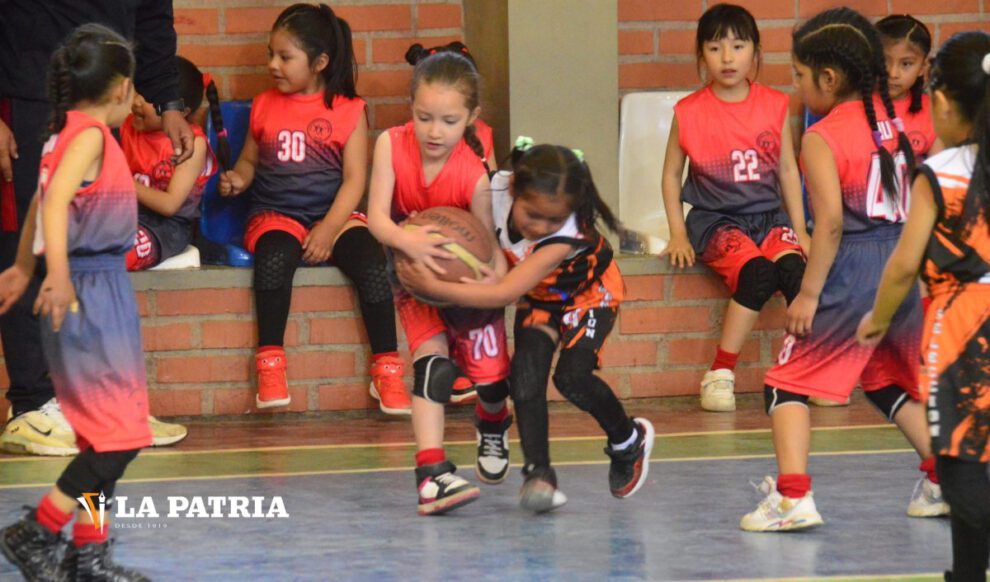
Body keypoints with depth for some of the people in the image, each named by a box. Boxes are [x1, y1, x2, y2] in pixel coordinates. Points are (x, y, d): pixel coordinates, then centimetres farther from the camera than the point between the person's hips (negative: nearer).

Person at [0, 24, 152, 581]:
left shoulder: (68, 134, 12)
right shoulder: (90, 135, -14)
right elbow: (55, 202, -29)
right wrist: (59, 275, -41)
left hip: (102, 291, 10)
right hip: (93, 294, -9)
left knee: (109, 435, 13)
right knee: (121, 435, -8)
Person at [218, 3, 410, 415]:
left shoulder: (348, 110, 3)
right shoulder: (264, 106, 13)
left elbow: (354, 179, -2)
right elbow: (250, 160, 24)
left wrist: (329, 229, -15)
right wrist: (238, 178, 0)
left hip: (333, 215, -1)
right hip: (275, 215, 1)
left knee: (370, 261, -29)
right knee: (274, 258, -34)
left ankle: (387, 371, -21)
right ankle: (269, 365, -30)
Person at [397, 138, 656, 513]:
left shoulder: (569, 235, -42)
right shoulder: (496, 189, -30)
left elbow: (506, 294, -46)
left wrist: (436, 288, -49)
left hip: (590, 295, -4)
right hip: (539, 298, 4)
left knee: (571, 377, -20)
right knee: (525, 373, -19)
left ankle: (630, 441, 8)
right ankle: (538, 472, -14)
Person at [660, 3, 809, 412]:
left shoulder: (774, 106, 6)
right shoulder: (689, 112, 0)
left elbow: (787, 169, 13)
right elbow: (671, 174, 9)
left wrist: (799, 230, 7)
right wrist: (678, 235, 0)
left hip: (769, 216, 2)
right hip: (716, 221, -2)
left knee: (792, 267, -30)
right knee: (757, 271, -32)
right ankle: (719, 375, -23)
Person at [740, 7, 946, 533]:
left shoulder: (821, 139, -12)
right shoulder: (892, 120, 8)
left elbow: (831, 221, -19)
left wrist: (809, 293, -15)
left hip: (851, 272, -7)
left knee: (788, 383, 3)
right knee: (892, 383, 25)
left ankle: (792, 495, -9)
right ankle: (944, 480, 22)